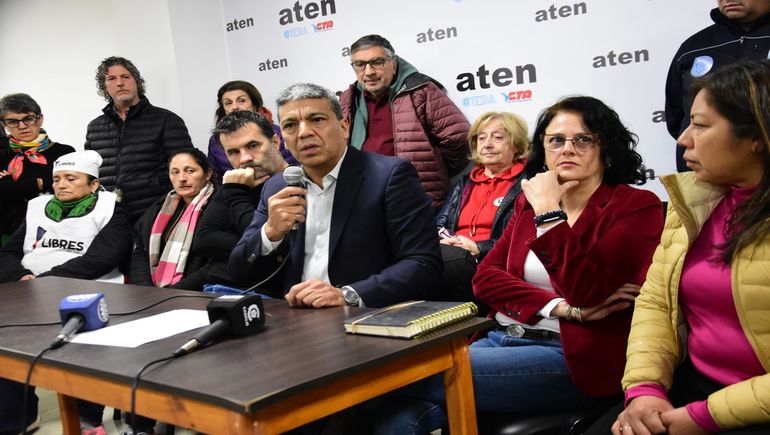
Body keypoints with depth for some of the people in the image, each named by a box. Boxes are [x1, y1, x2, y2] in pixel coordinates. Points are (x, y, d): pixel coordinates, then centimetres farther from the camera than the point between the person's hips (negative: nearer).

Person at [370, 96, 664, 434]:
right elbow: (486, 277, 4)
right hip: (501, 339, 5)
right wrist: (561, 307, -11)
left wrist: (548, 212, -13)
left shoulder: (638, 206, -2)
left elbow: (587, 294, -17)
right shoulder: (529, 203, 18)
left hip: (574, 359, -5)